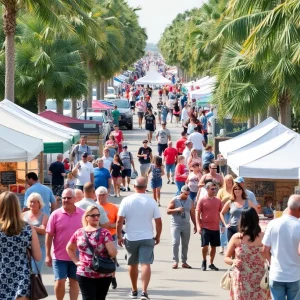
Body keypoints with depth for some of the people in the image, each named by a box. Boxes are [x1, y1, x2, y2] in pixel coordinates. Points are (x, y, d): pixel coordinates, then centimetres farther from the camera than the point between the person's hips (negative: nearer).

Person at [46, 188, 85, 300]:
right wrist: (48, 255, -5)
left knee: (74, 281, 10)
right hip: (59, 256, -1)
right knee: (60, 281, -1)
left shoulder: (83, 214, -2)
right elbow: (49, 235, -3)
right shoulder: (56, 214, -6)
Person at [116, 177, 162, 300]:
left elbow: (119, 221, -8)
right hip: (147, 238, -1)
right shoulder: (151, 201, -4)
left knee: (133, 264, 16)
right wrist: (158, 236, 11)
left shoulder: (127, 200, -6)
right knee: (146, 264, -5)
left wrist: (119, 236, 2)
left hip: (131, 238, 1)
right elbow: (159, 222, -2)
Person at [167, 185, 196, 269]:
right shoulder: (174, 200, -4)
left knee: (185, 244, 6)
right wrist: (177, 209, -22)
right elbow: (168, 211, -6)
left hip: (186, 225, 4)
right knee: (175, 243, -13)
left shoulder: (190, 201, 6)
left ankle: (184, 262, 14)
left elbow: (192, 214, 12)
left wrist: (195, 225, 10)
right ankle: (175, 261, -7)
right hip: (176, 225, -4)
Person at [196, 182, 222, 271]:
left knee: (214, 246, 9)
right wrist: (198, 226, -12)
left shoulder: (218, 201, 8)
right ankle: (204, 261, 16)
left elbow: (221, 213, 15)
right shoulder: (202, 200, -3)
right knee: (205, 245, -8)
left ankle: (211, 264, 21)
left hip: (215, 228, 4)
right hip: (205, 227, -4)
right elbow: (197, 214, -3)